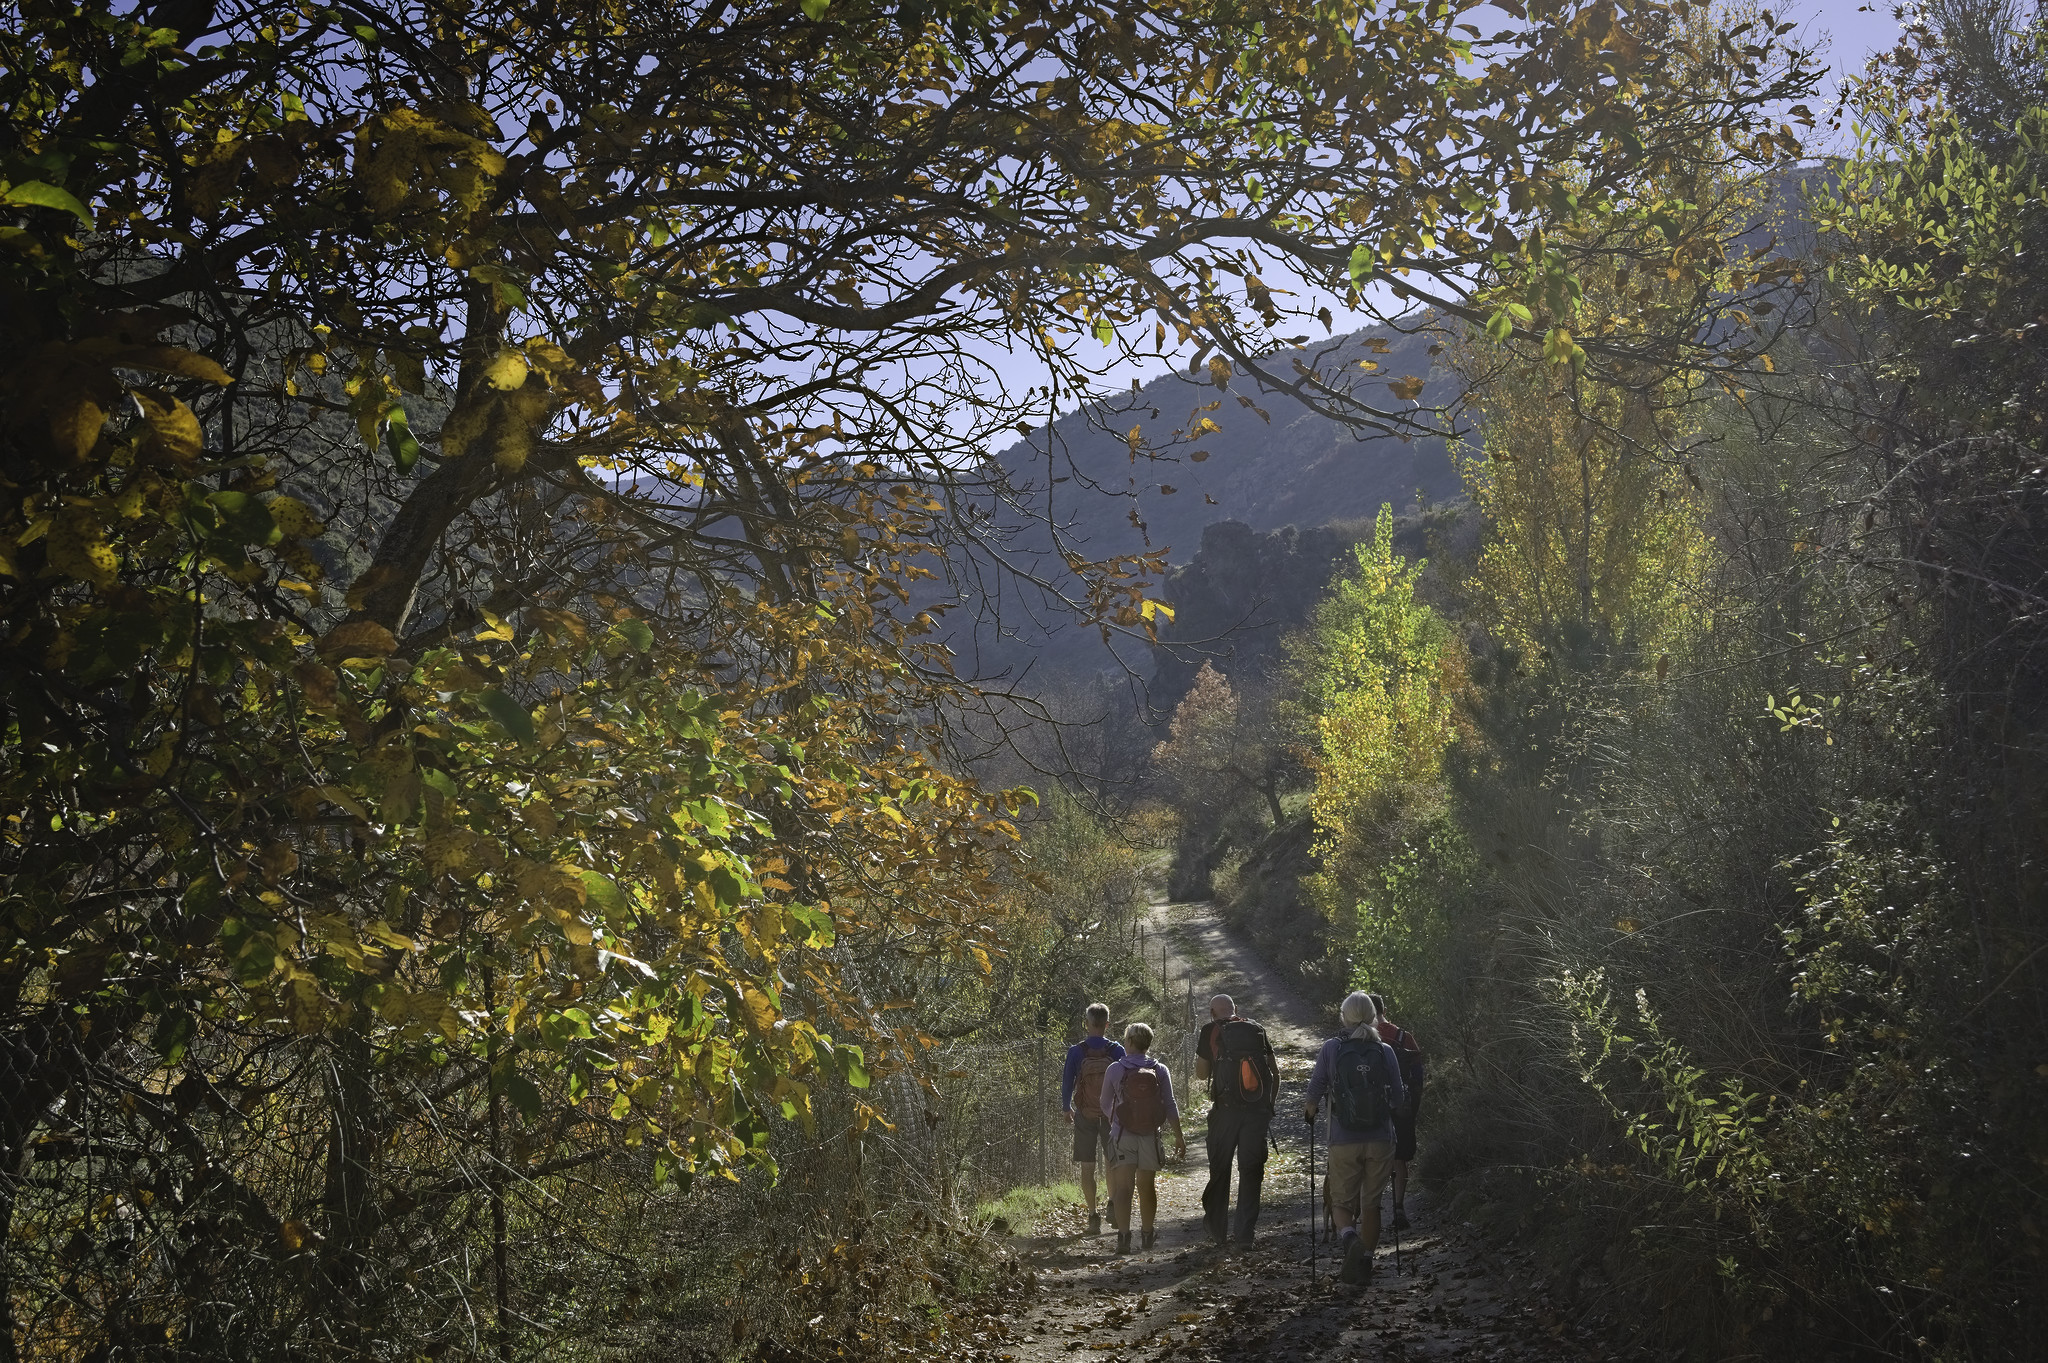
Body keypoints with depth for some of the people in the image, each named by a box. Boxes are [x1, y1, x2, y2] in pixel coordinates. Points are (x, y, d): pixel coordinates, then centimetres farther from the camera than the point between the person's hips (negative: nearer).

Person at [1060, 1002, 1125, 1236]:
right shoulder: (1117, 1051, -9)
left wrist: (1066, 1108, 14)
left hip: (1085, 1115, -1)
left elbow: (1067, 1082, -2)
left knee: (1087, 1167, 6)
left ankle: (1093, 1215, 3)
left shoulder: (1076, 1052, -11)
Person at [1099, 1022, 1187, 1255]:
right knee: (1147, 1188, 16)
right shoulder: (1160, 1071, -1)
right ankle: (1147, 1235, 28)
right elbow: (1170, 1106, -1)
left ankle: (1124, 1234, -23)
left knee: (1123, 1187, -7)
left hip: (1122, 1135, -2)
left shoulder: (1115, 1070, -3)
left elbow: (1105, 1104, 9)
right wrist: (1179, 1137, 6)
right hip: (1150, 1136, 2)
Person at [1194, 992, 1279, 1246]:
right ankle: (1245, 1233, 5)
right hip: (1257, 1110, 2)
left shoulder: (1210, 1031, 1)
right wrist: (1271, 1103, 18)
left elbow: (1201, 1073, 6)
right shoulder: (1256, 1029, 10)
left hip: (1226, 1110, -2)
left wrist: (1199, 1049, 22)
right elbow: (1275, 1071, 10)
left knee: (1219, 1170, 11)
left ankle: (1218, 1231, 14)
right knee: (1251, 1171, 7)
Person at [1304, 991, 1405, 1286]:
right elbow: (1397, 1099, 3)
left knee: (1341, 1202, 10)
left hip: (1344, 1140, -2)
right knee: (1371, 1203, 14)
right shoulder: (1385, 1051, -1)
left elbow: (1315, 1090, -3)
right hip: (1380, 1140, 2)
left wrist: (1311, 1112, 19)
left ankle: (1349, 1238, -19)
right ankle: (1364, 1264, 14)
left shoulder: (1332, 1048, -5)